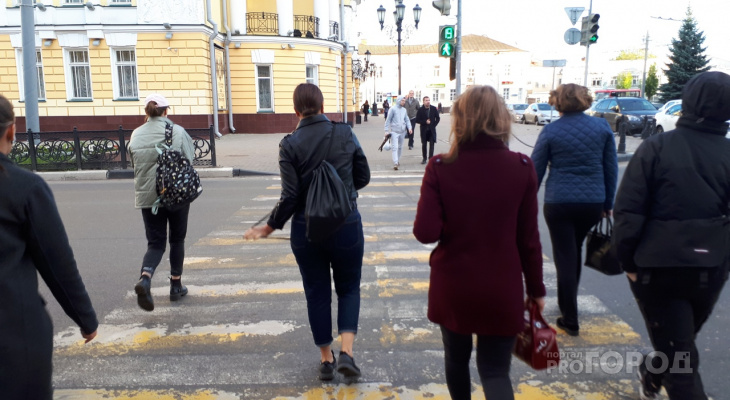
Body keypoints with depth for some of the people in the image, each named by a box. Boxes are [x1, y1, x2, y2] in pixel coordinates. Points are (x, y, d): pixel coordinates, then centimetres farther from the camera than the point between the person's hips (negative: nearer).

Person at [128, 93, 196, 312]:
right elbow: (189, 160, -5)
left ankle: (145, 278, -17)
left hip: (147, 196, 2)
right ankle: (176, 285, 22)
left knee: (155, 243, 9)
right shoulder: (178, 132, -9)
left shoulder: (136, 135, -1)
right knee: (177, 240, 15)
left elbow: (135, 164, 6)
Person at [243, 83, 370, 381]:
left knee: (317, 293, 16)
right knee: (348, 288, 18)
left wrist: (270, 227, 1)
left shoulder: (290, 144, -10)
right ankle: (346, 353, 4)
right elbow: (363, 177, 3)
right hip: (346, 225, 0)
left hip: (306, 230, 0)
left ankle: (326, 360, 28)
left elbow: (290, 197, -13)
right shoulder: (345, 134, -5)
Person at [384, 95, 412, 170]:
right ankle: (395, 163, -15)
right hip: (394, 131, -5)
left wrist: (409, 128, -3)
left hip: (402, 131, 5)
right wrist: (386, 131, -8)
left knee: (400, 147, 13)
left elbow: (407, 120, 14)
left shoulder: (404, 110, 11)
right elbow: (388, 120, -4)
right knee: (394, 147, -11)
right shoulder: (393, 109, -5)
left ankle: (398, 160, 26)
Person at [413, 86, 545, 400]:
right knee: (495, 369, 10)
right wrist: (536, 288, 8)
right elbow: (528, 238, -4)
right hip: (502, 288, 0)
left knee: (456, 356, 24)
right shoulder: (521, 168, -8)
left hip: (452, 286, 0)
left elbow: (425, 232, -17)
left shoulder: (440, 167, -12)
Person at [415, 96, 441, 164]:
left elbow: (438, 118, 7)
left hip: (432, 130, 1)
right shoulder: (420, 110, -4)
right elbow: (417, 120, -4)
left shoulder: (434, 109, 0)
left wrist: (434, 125, -4)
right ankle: (424, 159, 14)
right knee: (424, 144, 5)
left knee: (431, 144, -3)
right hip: (424, 130, 0)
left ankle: (430, 158, 2)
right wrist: (425, 122, -15)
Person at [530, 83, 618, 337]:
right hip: (592, 202, 3)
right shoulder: (602, 127, 2)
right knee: (575, 250, 23)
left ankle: (570, 320, 8)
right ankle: (568, 303, 40)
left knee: (565, 258, 5)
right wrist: (608, 203, 14)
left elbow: (536, 171, -2)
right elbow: (611, 169, 6)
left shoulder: (551, 131, -5)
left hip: (559, 202, -3)